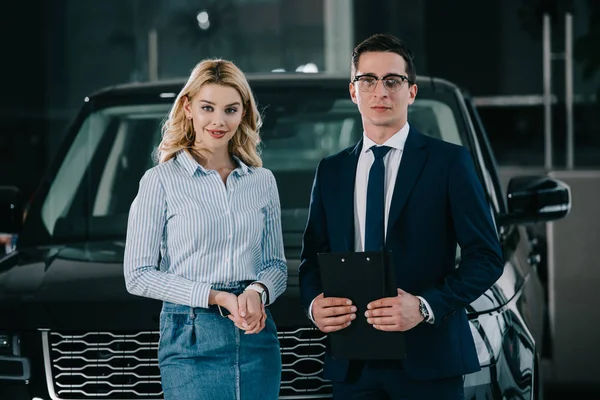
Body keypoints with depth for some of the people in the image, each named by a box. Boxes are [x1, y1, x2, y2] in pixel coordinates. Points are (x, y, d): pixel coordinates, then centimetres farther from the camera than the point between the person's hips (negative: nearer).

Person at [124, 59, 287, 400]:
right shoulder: (161, 180, -2)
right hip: (191, 340, -3)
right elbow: (139, 276, -5)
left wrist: (258, 291, -9)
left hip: (257, 337, 4)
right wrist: (217, 297, -13)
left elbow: (277, 264, 13)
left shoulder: (262, 181, 10)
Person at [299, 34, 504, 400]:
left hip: (427, 359, -3)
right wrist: (314, 302, -6)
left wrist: (425, 306, -17)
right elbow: (313, 256, 16)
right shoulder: (331, 171, 13)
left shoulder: (449, 161, 0)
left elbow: (487, 255, -4)